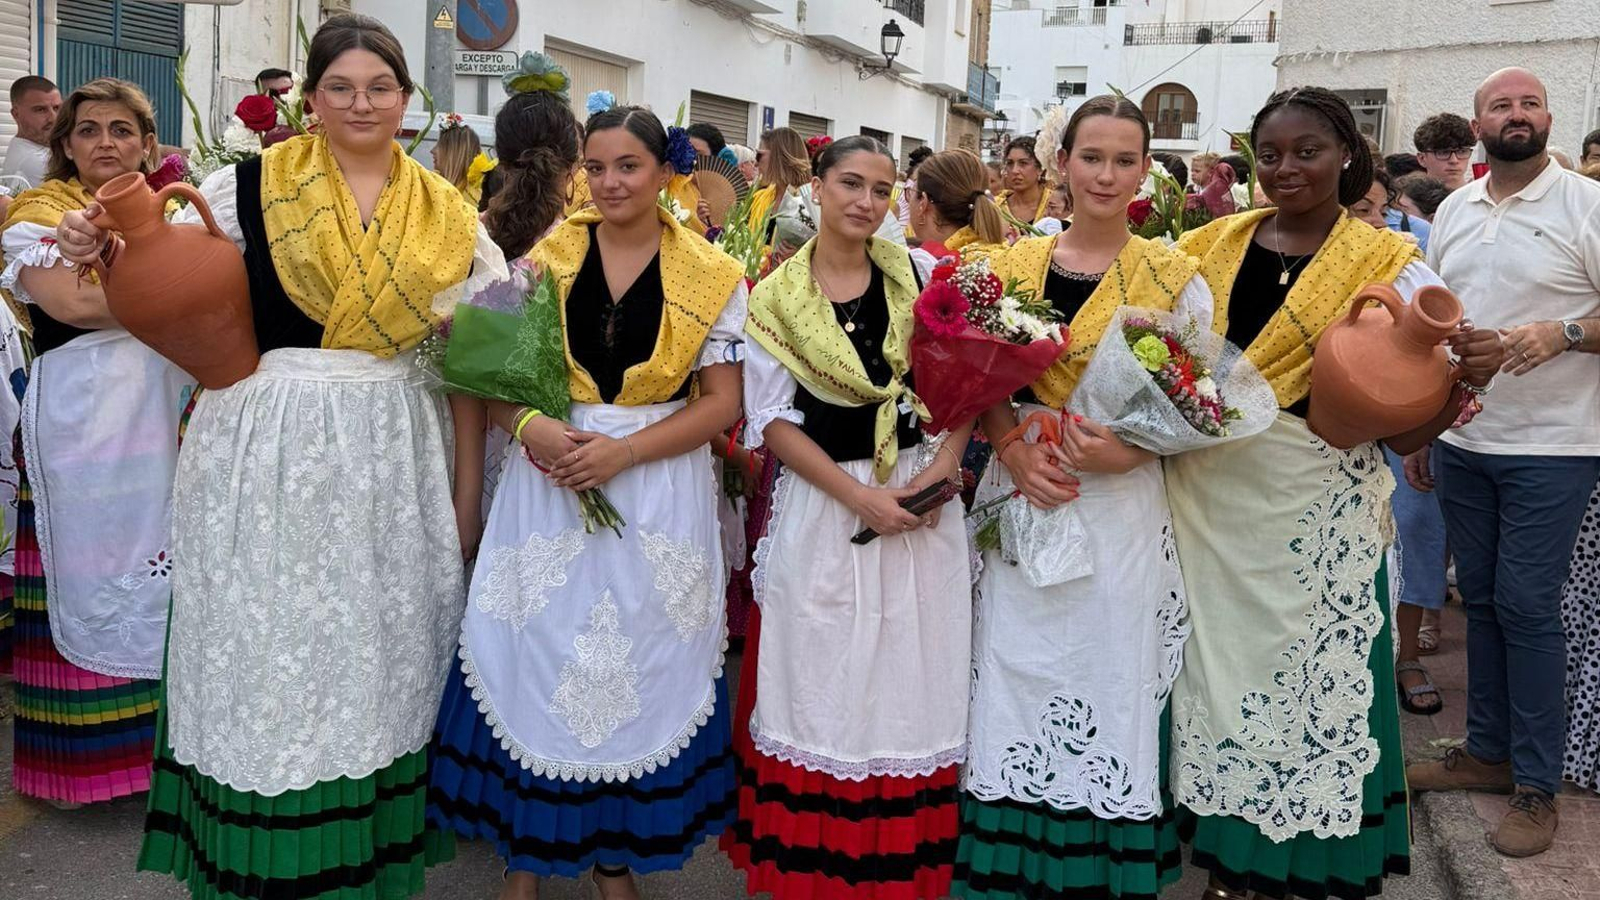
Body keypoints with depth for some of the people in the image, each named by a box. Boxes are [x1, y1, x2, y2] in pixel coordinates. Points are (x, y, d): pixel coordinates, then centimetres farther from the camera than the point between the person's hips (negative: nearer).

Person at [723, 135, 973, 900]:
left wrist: (941, 467, -10)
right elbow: (773, 419, -4)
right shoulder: (777, 296, -1)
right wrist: (861, 497, -12)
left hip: (924, 500, 2)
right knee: (824, 679, 4)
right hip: (823, 506, -1)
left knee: (910, 679, 7)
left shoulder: (921, 274, 3)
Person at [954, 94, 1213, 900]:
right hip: (1023, 501, 2)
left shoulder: (1172, 275, 1)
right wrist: (1015, 451, -11)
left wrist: (1132, 450, -17)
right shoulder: (1016, 265, 7)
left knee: (1113, 680, 4)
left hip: (1123, 511, -2)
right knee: (1016, 678, 6)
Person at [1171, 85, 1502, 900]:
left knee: (1314, 676, 6)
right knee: (1218, 665, 12)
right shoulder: (1209, 250, 4)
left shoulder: (1393, 270, -3)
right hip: (1207, 500, 3)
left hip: (1318, 509, -2)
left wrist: (1464, 379, -23)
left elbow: (1402, 431, -5)